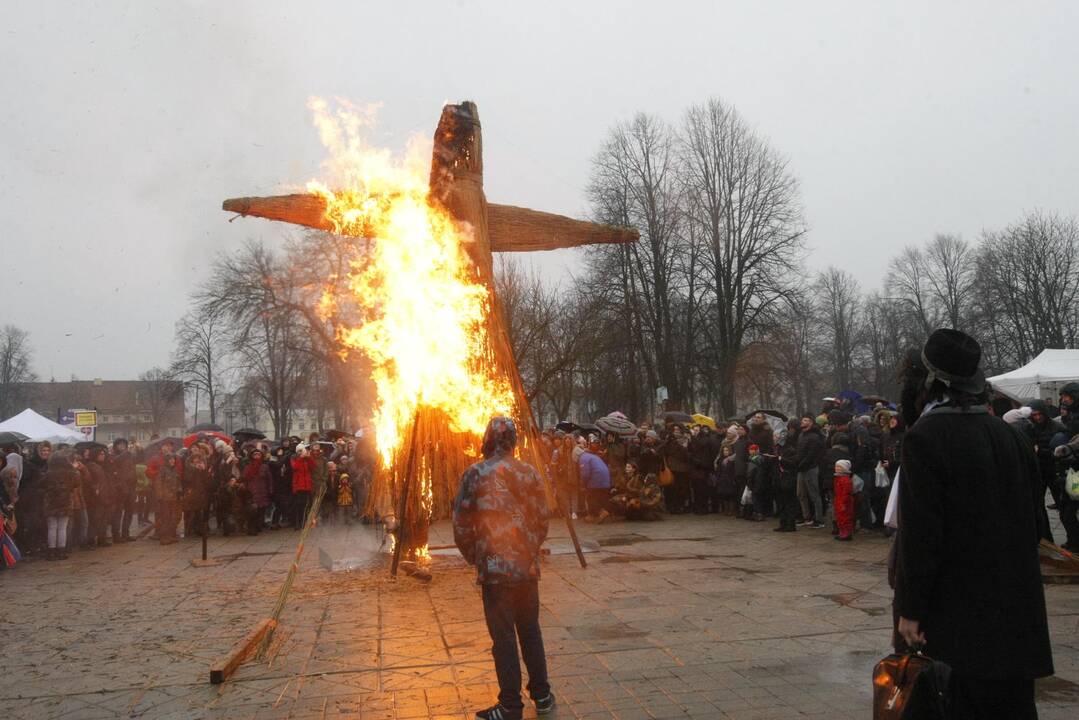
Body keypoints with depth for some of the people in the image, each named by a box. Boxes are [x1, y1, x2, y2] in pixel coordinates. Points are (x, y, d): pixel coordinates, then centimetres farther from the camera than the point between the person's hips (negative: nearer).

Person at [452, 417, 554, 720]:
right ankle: (542, 695, 27)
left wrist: (474, 557, 7)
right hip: (527, 566, 4)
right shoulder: (529, 473, 2)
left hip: (495, 568, -4)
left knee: (504, 637, 4)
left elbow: (461, 524, -8)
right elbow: (542, 519, 6)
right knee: (531, 630, 18)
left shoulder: (476, 474, -10)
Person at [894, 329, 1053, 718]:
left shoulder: (924, 437, -16)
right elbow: (1031, 515, 11)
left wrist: (910, 608, -12)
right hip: (1014, 609, 7)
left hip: (954, 612, -6)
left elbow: (920, 531, -19)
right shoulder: (1007, 435, 5)